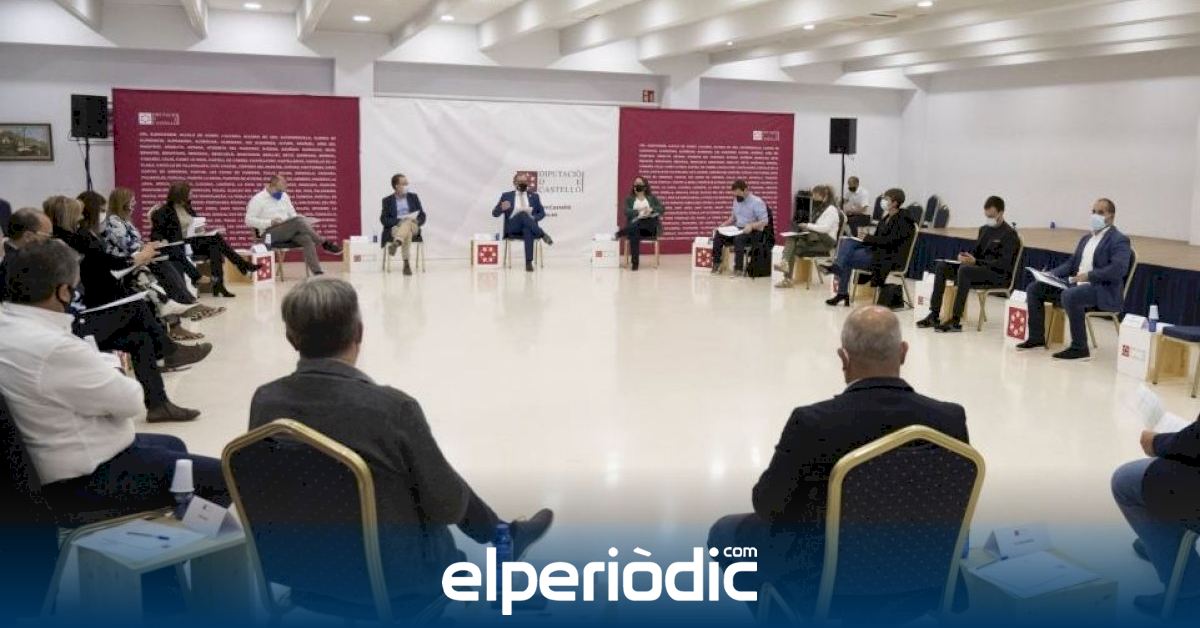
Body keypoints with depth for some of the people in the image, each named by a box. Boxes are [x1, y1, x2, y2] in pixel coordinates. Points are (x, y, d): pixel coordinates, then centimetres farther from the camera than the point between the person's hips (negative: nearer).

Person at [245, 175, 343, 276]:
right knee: (298, 221, -32)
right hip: (270, 233, -5)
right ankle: (325, 244, -25)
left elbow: (293, 215, 22)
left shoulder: (284, 196, 17)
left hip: (288, 232, 5)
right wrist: (270, 222, -18)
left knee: (307, 239, -29)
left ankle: (317, 272, -40)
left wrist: (303, 222, -2)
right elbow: (249, 220, -6)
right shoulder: (258, 199, 0)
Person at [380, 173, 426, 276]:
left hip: (412, 226, 1)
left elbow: (422, 216, 13)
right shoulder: (387, 200, 10)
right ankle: (406, 264, -49)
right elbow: (384, 219, 0)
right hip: (395, 228, -1)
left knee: (408, 223, -38)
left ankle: (395, 244, -61)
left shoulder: (413, 197, 17)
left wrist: (417, 222, -11)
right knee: (407, 233, -39)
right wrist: (399, 221, -17)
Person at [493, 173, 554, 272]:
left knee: (528, 231, -40)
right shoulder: (506, 196, 12)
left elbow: (542, 213, 17)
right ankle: (542, 235, -33)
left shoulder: (534, 196, 18)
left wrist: (534, 219, -6)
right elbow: (495, 214, 8)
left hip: (528, 227, 1)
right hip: (512, 228, -1)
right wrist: (502, 208, -16)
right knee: (523, 214, -34)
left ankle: (529, 263, -44)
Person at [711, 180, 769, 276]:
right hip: (737, 229, 7)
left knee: (738, 238, -38)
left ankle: (738, 268, -33)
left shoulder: (757, 202, -10)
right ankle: (716, 264, -16)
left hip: (752, 231, -7)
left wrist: (751, 226, -31)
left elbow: (764, 222, -14)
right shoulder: (736, 201, 12)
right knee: (718, 235, -16)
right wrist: (724, 225, 5)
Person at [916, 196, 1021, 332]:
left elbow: (1004, 264, -17)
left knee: (964, 269, -36)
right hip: (979, 269, 8)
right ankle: (934, 315, -15)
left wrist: (975, 261, -24)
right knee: (941, 266, -9)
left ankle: (956, 321, -37)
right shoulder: (984, 229, 16)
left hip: (1000, 275, -8)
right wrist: (966, 257, -3)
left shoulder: (1009, 234, -8)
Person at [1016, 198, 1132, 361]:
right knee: (1034, 288, -1)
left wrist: (1089, 276, -24)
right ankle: (1037, 337, 4)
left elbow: (1119, 269, -21)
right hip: (1077, 283, 9)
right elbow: (1071, 262, 21)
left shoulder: (1119, 240, -6)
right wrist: (1051, 274, 3)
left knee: (1069, 296, -38)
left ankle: (1080, 348, -27)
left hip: (1103, 290, -9)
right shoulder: (1086, 238, 20)